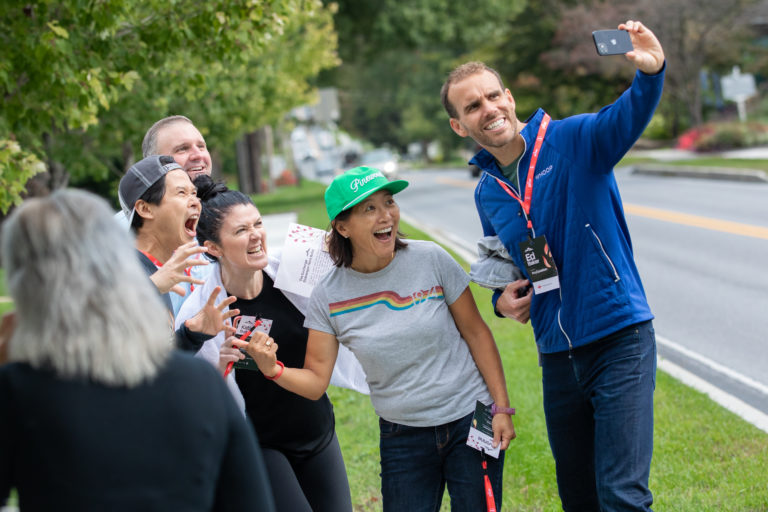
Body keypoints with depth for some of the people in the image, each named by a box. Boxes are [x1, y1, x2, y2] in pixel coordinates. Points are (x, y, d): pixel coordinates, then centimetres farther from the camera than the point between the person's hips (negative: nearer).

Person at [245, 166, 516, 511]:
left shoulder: (430, 259, -9)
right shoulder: (328, 297, -7)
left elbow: (476, 333, -2)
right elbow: (315, 381, -4)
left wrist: (502, 407, -5)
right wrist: (272, 368, -24)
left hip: (470, 421, -1)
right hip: (402, 439, 1)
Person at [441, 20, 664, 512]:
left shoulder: (572, 140, -8)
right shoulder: (487, 193, 11)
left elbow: (625, 119, -30)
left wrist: (650, 73, -51)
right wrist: (501, 298, 3)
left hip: (620, 340, -6)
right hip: (558, 356, 6)